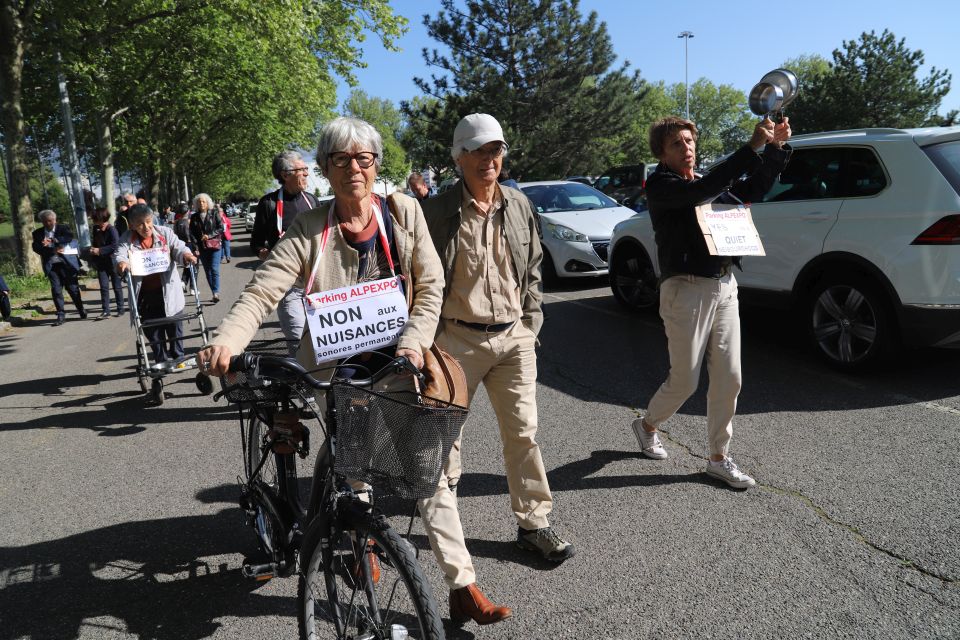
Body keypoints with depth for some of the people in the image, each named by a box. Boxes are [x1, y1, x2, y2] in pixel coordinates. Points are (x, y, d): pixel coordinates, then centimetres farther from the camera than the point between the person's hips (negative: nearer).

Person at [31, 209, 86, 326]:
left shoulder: (63, 228, 5)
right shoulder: (38, 233, 10)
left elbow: (69, 237, -15)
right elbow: (36, 248, -1)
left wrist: (53, 240, -27)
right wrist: (53, 250, -13)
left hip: (66, 263, -2)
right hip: (51, 265, 2)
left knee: (73, 288, 4)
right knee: (56, 289, -5)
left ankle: (81, 311, 20)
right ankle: (61, 315, 1)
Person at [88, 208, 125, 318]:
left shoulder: (112, 230, -14)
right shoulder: (96, 229, 7)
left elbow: (115, 246, -23)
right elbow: (94, 242, 22)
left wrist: (99, 251, -22)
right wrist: (92, 249, 5)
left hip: (112, 262, -5)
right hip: (101, 263, 5)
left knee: (117, 287, 6)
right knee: (104, 287, 0)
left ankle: (120, 309, 17)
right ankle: (105, 311, 1)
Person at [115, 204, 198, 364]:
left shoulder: (165, 233, -2)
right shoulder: (127, 239, -1)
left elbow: (178, 248, -9)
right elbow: (119, 254, -13)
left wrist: (186, 254, -34)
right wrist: (121, 262, -38)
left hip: (168, 290, -1)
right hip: (144, 294, 1)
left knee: (174, 326, 10)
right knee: (152, 330, 10)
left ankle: (178, 357, 28)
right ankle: (161, 361, 25)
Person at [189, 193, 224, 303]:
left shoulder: (214, 213, 1)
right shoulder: (194, 217, 8)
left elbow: (221, 228, -2)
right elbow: (192, 233, 7)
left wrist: (209, 236, -12)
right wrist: (196, 245, -5)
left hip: (214, 245, -3)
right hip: (202, 247, 3)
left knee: (214, 269, -13)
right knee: (207, 271, 5)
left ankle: (216, 293, -15)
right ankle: (215, 293, 10)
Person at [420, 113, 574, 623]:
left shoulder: (519, 205, 8)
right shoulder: (437, 211, -6)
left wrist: (531, 322, 11)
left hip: (513, 337, 4)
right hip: (457, 338, -4)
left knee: (523, 432, 9)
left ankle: (532, 523, 27)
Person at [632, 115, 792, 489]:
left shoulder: (707, 181, 17)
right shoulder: (659, 186, -7)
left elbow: (754, 189, 17)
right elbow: (702, 190, -24)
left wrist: (776, 147, 4)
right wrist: (753, 147, -26)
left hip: (724, 288, 7)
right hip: (686, 290, -7)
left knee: (729, 379, 7)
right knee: (685, 381, 2)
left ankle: (719, 458, 20)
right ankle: (647, 425, 32)